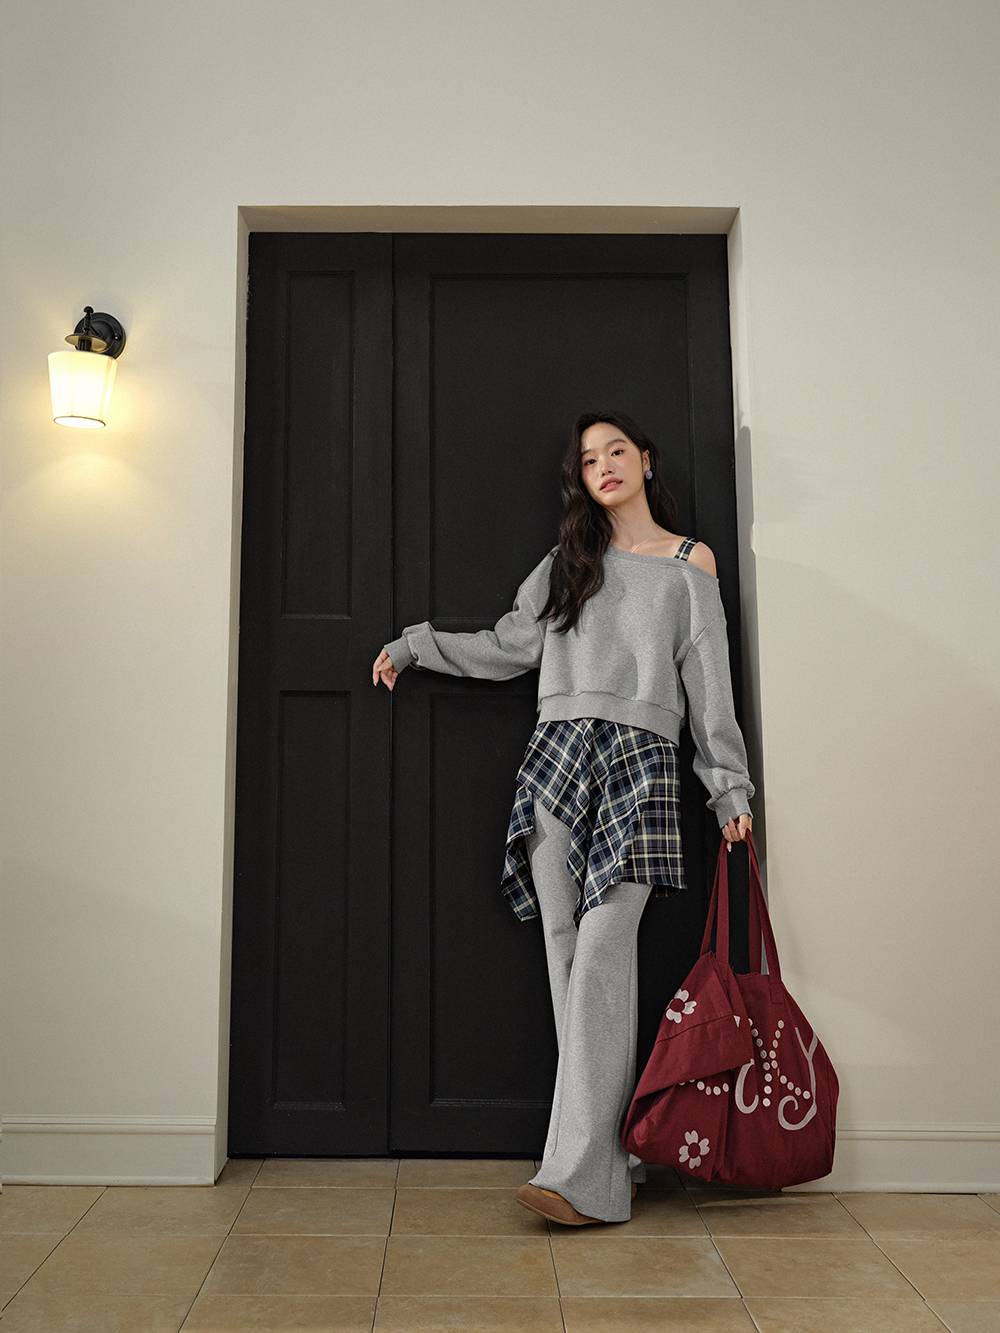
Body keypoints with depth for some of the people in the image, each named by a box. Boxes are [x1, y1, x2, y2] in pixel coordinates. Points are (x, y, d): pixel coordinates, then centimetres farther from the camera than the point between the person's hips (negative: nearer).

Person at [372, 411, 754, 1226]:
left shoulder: (691, 563, 11)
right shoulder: (568, 561, 21)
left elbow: (710, 682, 7)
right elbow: (511, 646, 23)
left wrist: (729, 787, 3)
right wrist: (418, 646, 21)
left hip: (638, 762, -4)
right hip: (556, 756, 4)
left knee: (601, 957, -15)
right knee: (569, 957, 0)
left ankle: (583, 1174, -13)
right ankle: (617, 1156, 9)